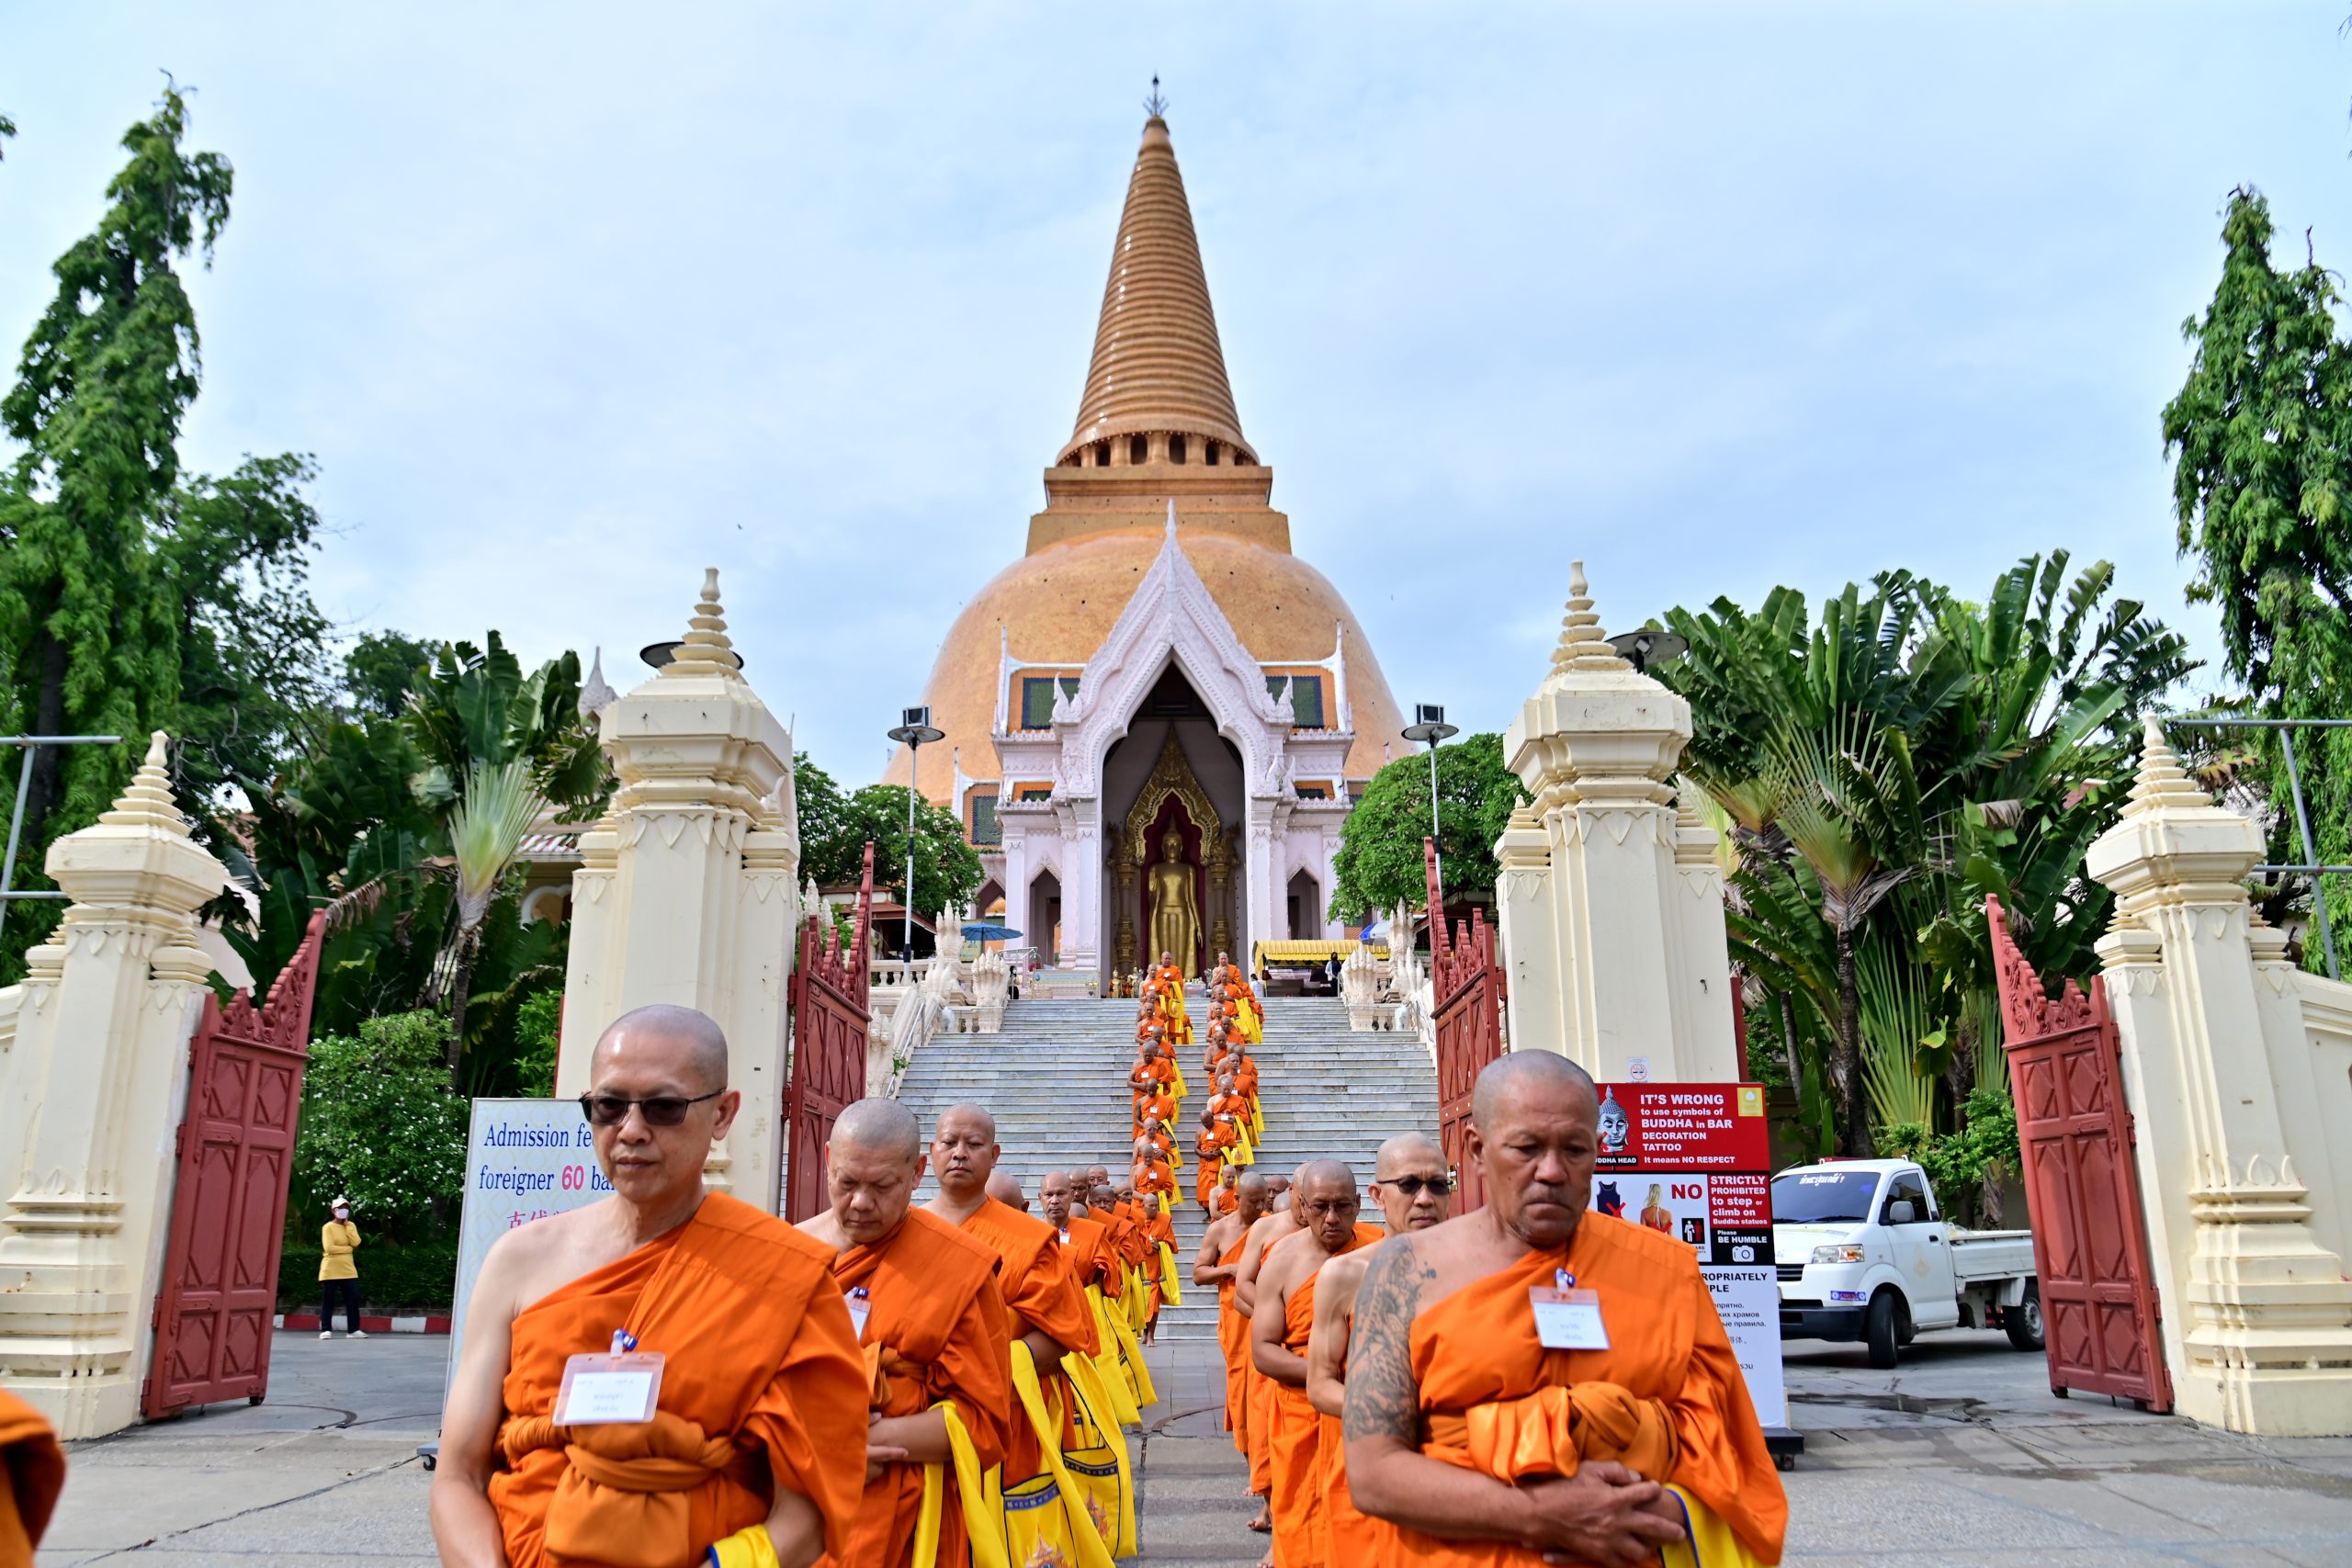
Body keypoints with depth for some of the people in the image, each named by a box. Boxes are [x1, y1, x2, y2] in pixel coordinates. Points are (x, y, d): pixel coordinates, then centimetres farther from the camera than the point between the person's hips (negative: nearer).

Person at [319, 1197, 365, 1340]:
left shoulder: (351, 1226, 11)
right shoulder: (328, 1227, -6)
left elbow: (356, 1243, -6)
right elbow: (329, 1248, -17)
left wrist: (347, 1225, -5)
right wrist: (348, 1249, -10)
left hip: (348, 1269, 5)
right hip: (330, 1270, -5)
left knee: (353, 1299, 1)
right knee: (328, 1300, 0)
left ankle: (354, 1330, 4)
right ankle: (326, 1330, 5)